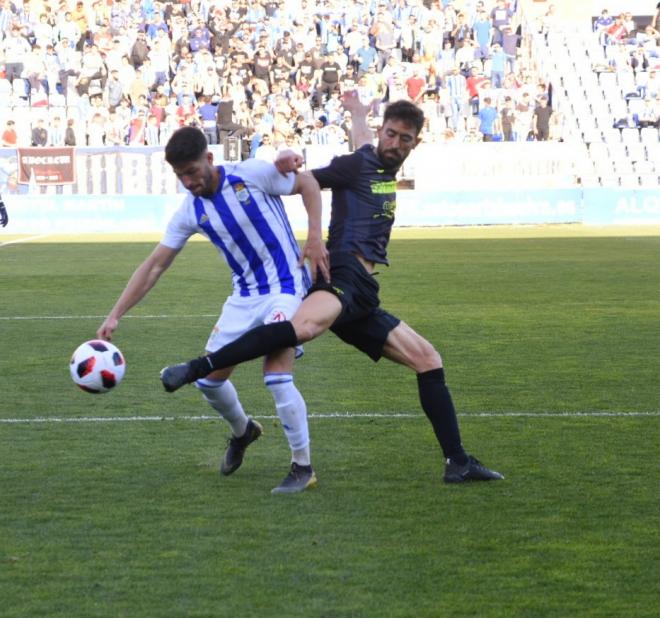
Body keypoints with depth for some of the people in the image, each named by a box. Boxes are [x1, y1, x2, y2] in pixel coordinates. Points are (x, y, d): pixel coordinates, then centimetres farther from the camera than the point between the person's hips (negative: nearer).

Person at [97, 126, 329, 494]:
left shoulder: (252, 175, -16)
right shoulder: (190, 212, -3)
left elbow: (308, 185, -2)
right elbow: (154, 267, -1)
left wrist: (315, 238, -14)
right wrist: (115, 316, -7)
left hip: (285, 287, -6)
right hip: (244, 296, 6)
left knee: (277, 378, -21)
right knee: (209, 380, 6)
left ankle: (303, 467, -7)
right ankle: (243, 431, 38)